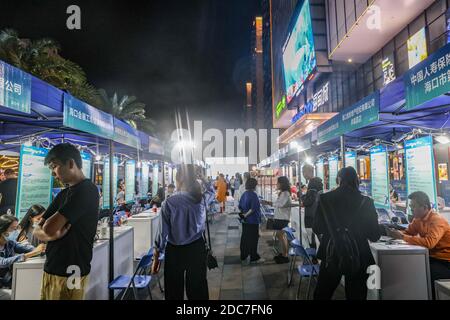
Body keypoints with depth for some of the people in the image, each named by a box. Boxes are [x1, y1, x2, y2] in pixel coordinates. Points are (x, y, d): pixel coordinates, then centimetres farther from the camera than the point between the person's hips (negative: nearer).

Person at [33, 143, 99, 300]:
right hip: (50, 269, 8)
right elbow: (37, 231, 7)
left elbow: (49, 227, -23)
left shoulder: (87, 190, -19)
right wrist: (53, 235, -13)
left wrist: (52, 230, -1)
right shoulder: (63, 194, 10)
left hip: (69, 272, -7)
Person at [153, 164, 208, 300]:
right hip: (197, 248, 2)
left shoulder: (169, 203, -16)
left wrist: (158, 248, 1)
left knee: (174, 287, 18)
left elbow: (163, 229, -9)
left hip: (175, 250, -2)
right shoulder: (200, 200, -10)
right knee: (197, 284, 18)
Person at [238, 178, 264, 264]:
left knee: (244, 238, 14)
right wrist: (246, 215, -16)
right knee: (253, 239, 3)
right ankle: (254, 258, 12)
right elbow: (253, 208, -24)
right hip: (253, 221, -7)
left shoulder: (244, 194, 5)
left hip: (245, 221, 7)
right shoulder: (253, 195, -17)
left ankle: (243, 256, 24)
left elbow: (240, 207, 9)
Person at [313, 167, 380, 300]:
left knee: (322, 294, 20)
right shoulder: (366, 202, -10)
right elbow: (374, 236, -5)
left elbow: (317, 229, -3)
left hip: (331, 255, 0)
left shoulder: (325, 198, -10)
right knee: (356, 295, 19)